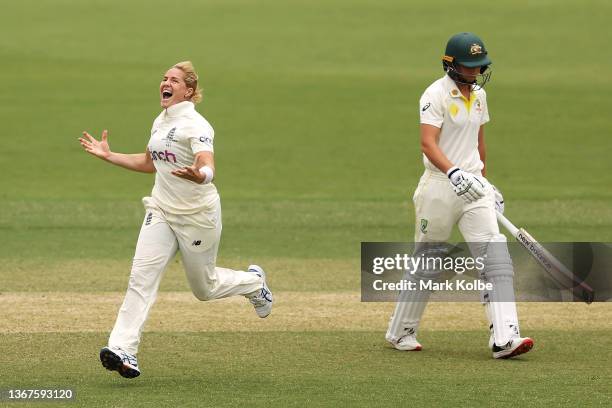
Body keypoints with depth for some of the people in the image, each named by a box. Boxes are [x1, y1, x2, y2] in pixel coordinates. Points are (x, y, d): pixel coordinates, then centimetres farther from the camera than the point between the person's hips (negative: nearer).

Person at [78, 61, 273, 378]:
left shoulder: (195, 125, -18)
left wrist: (199, 176, -55)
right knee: (141, 275, -14)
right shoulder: (160, 122, 7)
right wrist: (108, 156, 16)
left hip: (198, 215, -6)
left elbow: (209, 169, -32)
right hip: (161, 210, 6)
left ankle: (253, 282, 41)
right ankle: (123, 352, -23)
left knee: (204, 288, 9)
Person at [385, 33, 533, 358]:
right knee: (428, 261, 6)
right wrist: (454, 173, -37)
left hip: (473, 185, 6)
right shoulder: (436, 95, -12)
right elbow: (428, 144, -23)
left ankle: (504, 338, -17)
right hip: (440, 186, -6)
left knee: (495, 257, -10)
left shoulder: (478, 94, 12)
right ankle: (400, 332, 25)